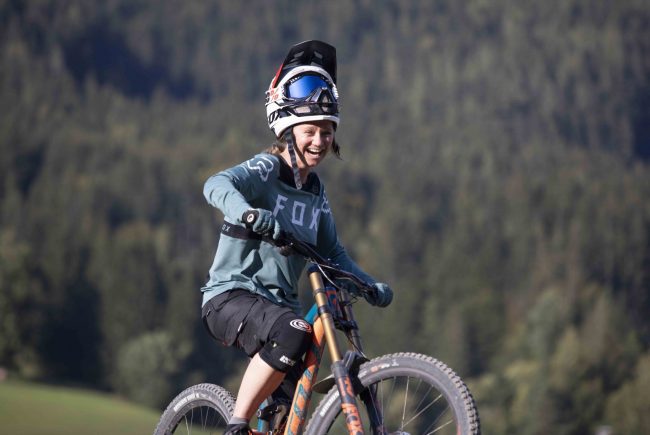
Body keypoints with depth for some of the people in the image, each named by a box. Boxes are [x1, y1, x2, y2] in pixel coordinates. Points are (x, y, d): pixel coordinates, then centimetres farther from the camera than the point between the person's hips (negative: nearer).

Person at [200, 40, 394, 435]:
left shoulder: (315, 191, 13)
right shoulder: (265, 171, -10)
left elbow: (332, 251, 20)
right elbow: (217, 186, -31)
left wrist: (370, 286, 4)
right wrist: (248, 213, -52)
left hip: (279, 302, 8)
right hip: (232, 296, -8)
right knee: (294, 334, -36)